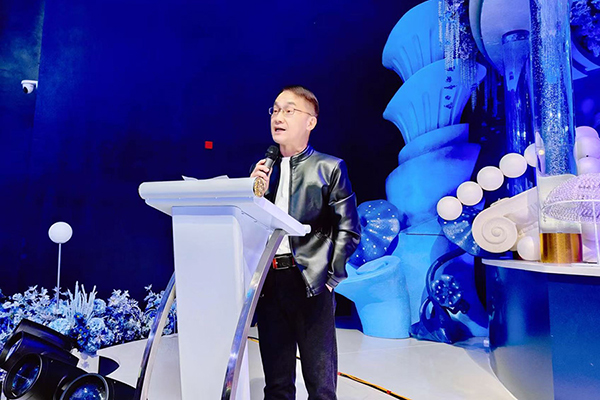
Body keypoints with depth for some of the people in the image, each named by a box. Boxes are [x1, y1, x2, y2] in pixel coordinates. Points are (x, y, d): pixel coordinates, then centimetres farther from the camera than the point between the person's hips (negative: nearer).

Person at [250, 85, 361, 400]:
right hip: (268, 282, 4)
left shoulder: (329, 168, 1)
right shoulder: (262, 170, 12)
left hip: (310, 282, -4)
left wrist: (329, 277, -8)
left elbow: (348, 230, -3)